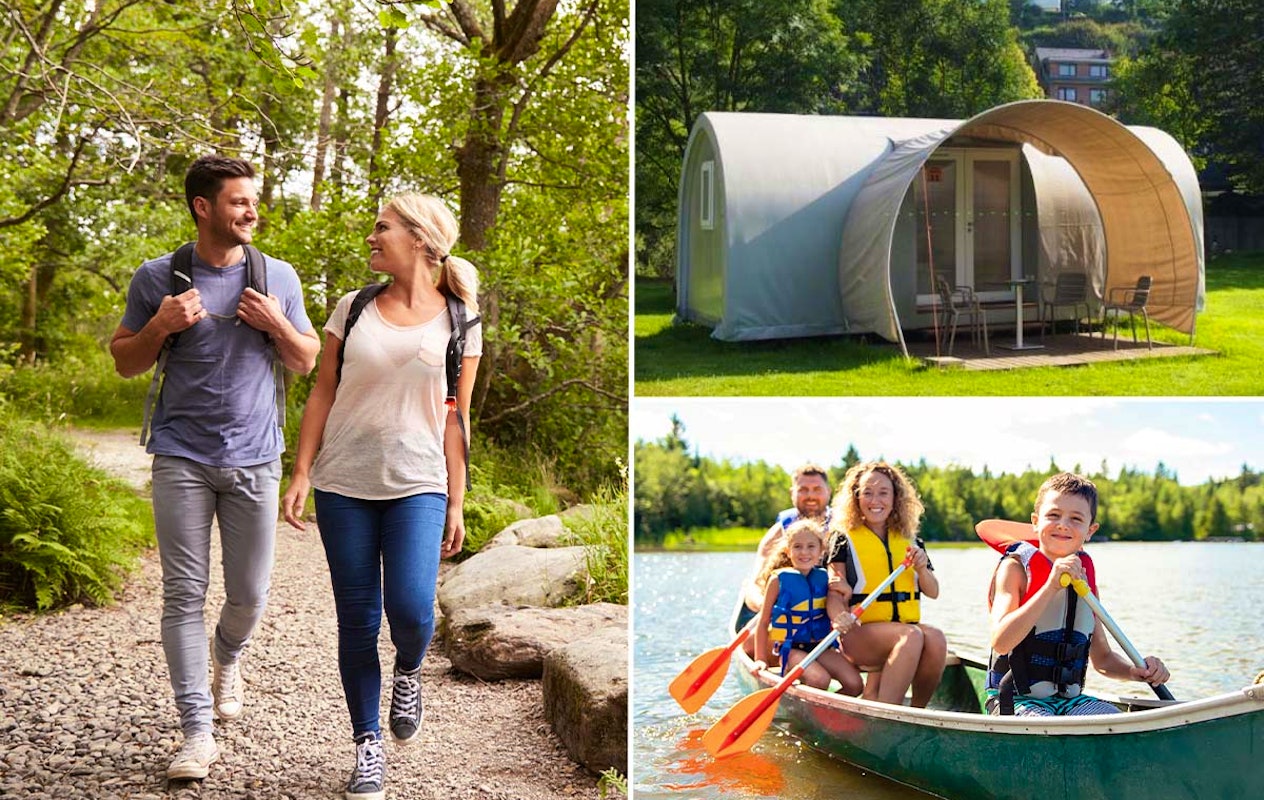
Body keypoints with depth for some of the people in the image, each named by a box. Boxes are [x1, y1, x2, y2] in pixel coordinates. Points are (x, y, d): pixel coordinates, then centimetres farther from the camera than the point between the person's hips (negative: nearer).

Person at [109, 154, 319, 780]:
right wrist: (161, 326, -10)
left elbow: (307, 362, 12)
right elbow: (124, 362, 9)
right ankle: (197, 732, 0)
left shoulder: (278, 277, 6)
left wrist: (277, 324, -8)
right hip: (182, 459, -1)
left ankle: (227, 658, 40)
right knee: (184, 594, -4)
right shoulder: (157, 277, 2)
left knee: (249, 596, 6)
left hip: (253, 460, 1)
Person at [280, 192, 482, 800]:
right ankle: (368, 746, 17)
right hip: (344, 486, 2)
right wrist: (301, 473, 1)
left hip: (417, 485, -2)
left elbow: (456, 419, 5)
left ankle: (408, 671, 19)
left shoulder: (458, 322, 3)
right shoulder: (353, 309, 7)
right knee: (357, 621, 3)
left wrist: (456, 505, 2)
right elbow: (322, 394, 8)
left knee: (411, 611, -17)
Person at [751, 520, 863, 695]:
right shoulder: (779, 579, -4)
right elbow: (763, 623, 0)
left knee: (854, 684, -14)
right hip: (790, 648, -5)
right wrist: (760, 660, -4)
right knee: (820, 680, -30)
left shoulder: (824, 578, 7)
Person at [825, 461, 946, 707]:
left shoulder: (910, 542, 16)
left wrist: (922, 569, -4)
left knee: (935, 638, -30)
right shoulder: (845, 539, 5)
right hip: (860, 633, -4)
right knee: (912, 636, -34)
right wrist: (839, 618, -26)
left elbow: (933, 592, 18)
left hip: (908, 625, 4)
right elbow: (834, 592, -3)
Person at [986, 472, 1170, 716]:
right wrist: (1051, 586, -26)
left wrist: (1136, 671, -4)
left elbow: (1102, 658, 19)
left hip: (1070, 700, 6)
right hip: (1016, 700, -6)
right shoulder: (1015, 568, -5)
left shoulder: (1085, 576, 11)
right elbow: (1000, 642, -22)